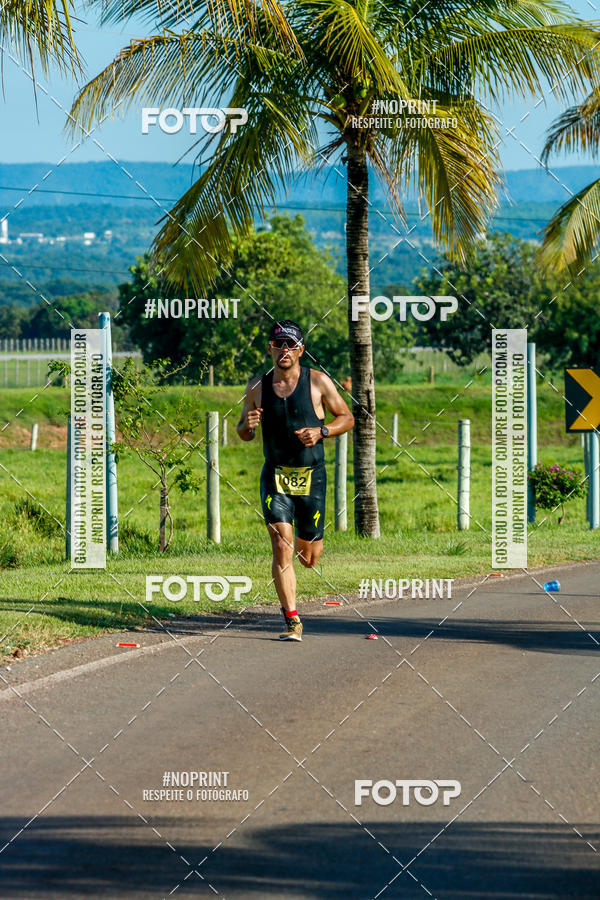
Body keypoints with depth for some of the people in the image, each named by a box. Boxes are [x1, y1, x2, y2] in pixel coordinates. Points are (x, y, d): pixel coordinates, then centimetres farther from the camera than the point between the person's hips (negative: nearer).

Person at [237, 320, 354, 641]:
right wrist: (247, 425, -11)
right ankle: (292, 621, -12)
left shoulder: (318, 382, -4)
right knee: (281, 548, -16)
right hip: (275, 476, 0)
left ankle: (309, 541, 47)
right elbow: (244, 433, 13)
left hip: (311, 477, 0)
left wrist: (321, 431, -13)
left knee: (308, 557, 9)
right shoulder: (257, 386, 2)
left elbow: (347, 418, 5)